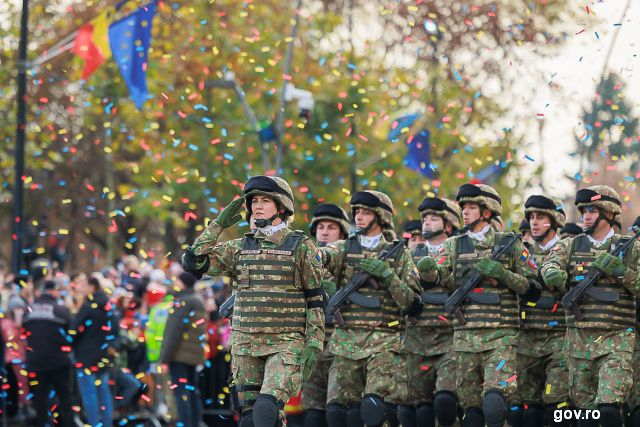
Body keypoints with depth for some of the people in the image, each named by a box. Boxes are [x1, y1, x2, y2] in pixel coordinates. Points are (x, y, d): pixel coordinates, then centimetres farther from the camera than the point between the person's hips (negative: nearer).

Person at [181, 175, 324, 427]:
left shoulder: (302, 247, -1)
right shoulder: (239, 248, 10)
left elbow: (316, 299, -1)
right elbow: (193, 262, 2)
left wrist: (315, 344, -9)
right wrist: (219, 225, 1)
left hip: (286, 344, -5)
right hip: (246, 344, 5)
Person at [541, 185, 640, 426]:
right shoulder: (571, 246, 11)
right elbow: (550, 265, -8)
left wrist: (619, 270, -14)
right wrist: (554, 274, -31)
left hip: (617, 337, -3)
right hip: (579, 338, 3)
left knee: (608, 406, -18)